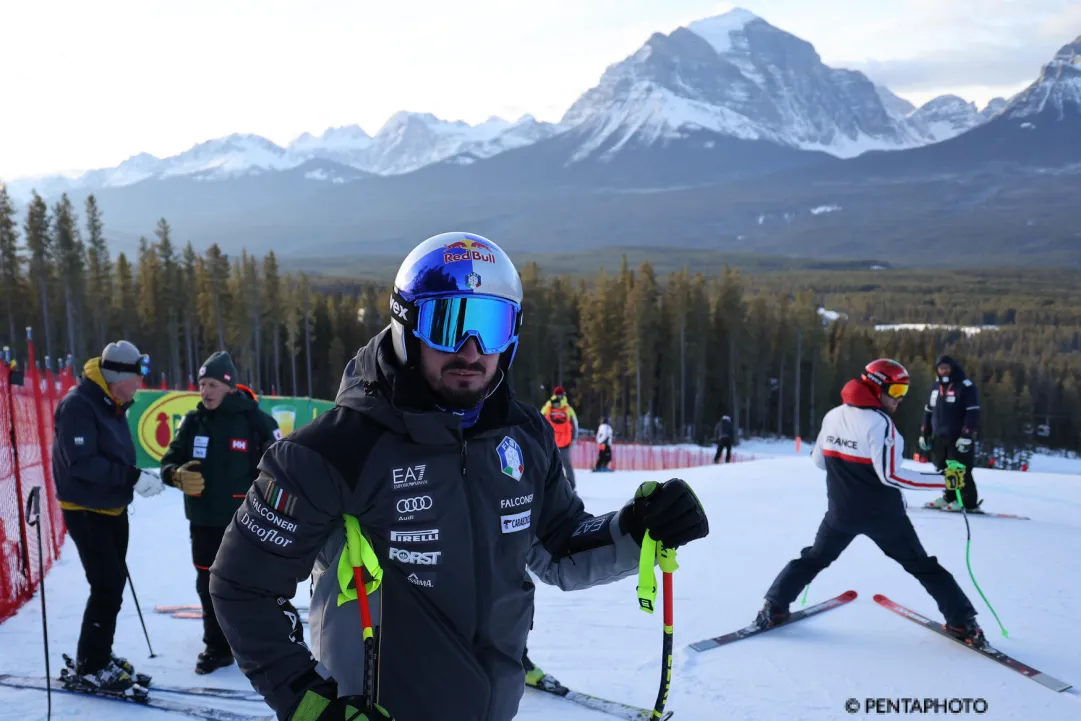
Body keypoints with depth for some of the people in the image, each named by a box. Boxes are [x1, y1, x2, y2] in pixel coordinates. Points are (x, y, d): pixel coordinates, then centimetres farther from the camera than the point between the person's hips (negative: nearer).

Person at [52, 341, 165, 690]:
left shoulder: (113, 404, 7)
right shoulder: (78, 405, -22)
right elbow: (82, 463, -28)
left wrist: (139, 476, -3)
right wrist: (132, 478, -28)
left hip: (113, 509, 9)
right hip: (86, 511, -9)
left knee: (115, 581, 16)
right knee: (108, 586, -7)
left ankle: (98, 654, 30)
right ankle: (90, 664, 9)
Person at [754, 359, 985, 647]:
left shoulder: (832, 416, 0)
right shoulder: (879, 422, -20)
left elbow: (819, 460, 9)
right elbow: (890, 475, -24)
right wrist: (946, 480, -22)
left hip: (842, 512, 5)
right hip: (882, 515, -4)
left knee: (814, 558, 21)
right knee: (923, 566, 12)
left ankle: (773, 608, 17)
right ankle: (963, 621, 14)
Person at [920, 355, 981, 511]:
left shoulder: (966, 386, -7)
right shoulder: (936, 388, 16)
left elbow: (973, 413, -14)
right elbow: (928, 411, 21)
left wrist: (967, 436, -21)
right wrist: (924, 434, 17)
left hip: (958, 438, -7)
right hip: (939, 438, 7)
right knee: (943, 470, 10)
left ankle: (969, 502, -1)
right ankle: (950, 498, 20)